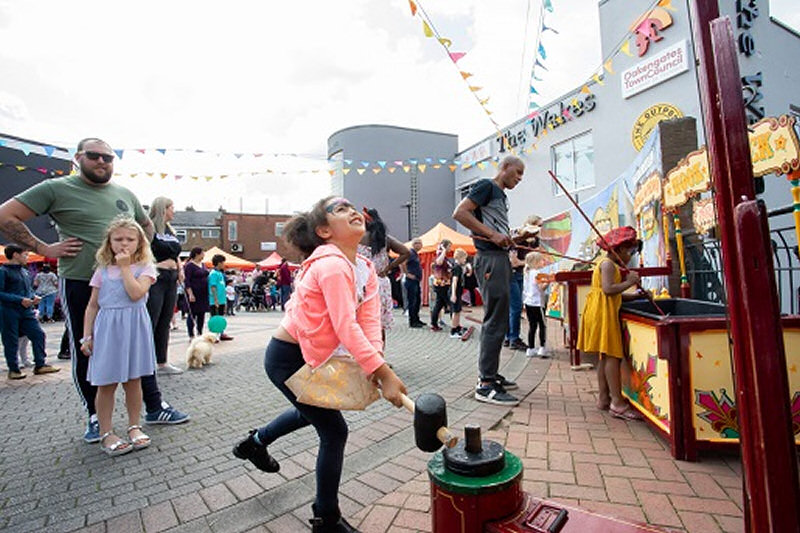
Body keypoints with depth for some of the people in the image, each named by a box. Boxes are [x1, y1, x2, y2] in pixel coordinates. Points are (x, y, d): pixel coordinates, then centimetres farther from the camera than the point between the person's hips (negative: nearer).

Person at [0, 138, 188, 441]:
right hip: (80, 285, -3)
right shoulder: (56, 189, -2)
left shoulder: (126, 195, 12)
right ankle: (95, 417, 25)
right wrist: (44, 249, -8)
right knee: (85, 354, 8)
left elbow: (146, 226, 27)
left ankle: (155, 408, 20)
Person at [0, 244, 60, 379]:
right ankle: (13, 370, 16)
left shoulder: (24, 271, 13)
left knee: (38, 334, 2)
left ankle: (40, 365, 10)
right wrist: (20, 300, -20)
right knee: (11, 342, 4)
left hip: (26, 311, 7)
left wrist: (33, 297, 4)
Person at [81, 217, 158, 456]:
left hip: (134, 328, -1)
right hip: (107, 329, 2)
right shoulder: (102, 270, 8)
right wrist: (87, 336, 4)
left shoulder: (145, 268, 0)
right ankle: (106, 433, 18)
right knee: (106, 383, 5)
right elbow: (93, 305, 9)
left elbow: (136, 293, -17)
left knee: (132, 380, 8)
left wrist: (125, 267, -11)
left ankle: (134, 427, 22)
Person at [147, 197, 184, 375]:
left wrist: (180, 268, 11)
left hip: (171, 279, 8)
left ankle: (162, 362, 18)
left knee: (165, 322, 11)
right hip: (156, 278, -8)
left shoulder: (171, 230, 18)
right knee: (150, 322, -6)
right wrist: (151, 267, -18)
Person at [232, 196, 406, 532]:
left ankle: (256, 442, 57)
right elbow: (346, 328, -36)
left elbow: (370, 320, -10)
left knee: (313, 410, 32)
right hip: (287, 358, -10)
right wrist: (384, 374, -37)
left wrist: (375, 360, -25)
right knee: (334, 431, -3)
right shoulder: (331, 265, -28)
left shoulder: (365, 269, 0)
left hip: (312, 357, 10)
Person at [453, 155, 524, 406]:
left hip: (501, 258, 10)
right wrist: (492, 234, -19)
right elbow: (460, 213, -16)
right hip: (490, 258, -10)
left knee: (497, 320, 14)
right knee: (495, 321, -10)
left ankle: (490, 374, 24)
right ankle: (486, 384, -5)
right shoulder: (486, 186, -4)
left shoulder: (501, 196, 24)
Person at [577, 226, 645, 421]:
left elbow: (615, 295, 21)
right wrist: (629, 282, -13)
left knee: (605, 357, 12)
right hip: (603, 314, -10)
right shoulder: (608, 264, -8)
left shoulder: (608, 263, 23)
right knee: (612, 356, -10)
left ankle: (604, 398, 18)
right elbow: (608, 289, -23)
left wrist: (636, 296, 15)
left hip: (603, 314, 10)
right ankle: (617, 403, -7)